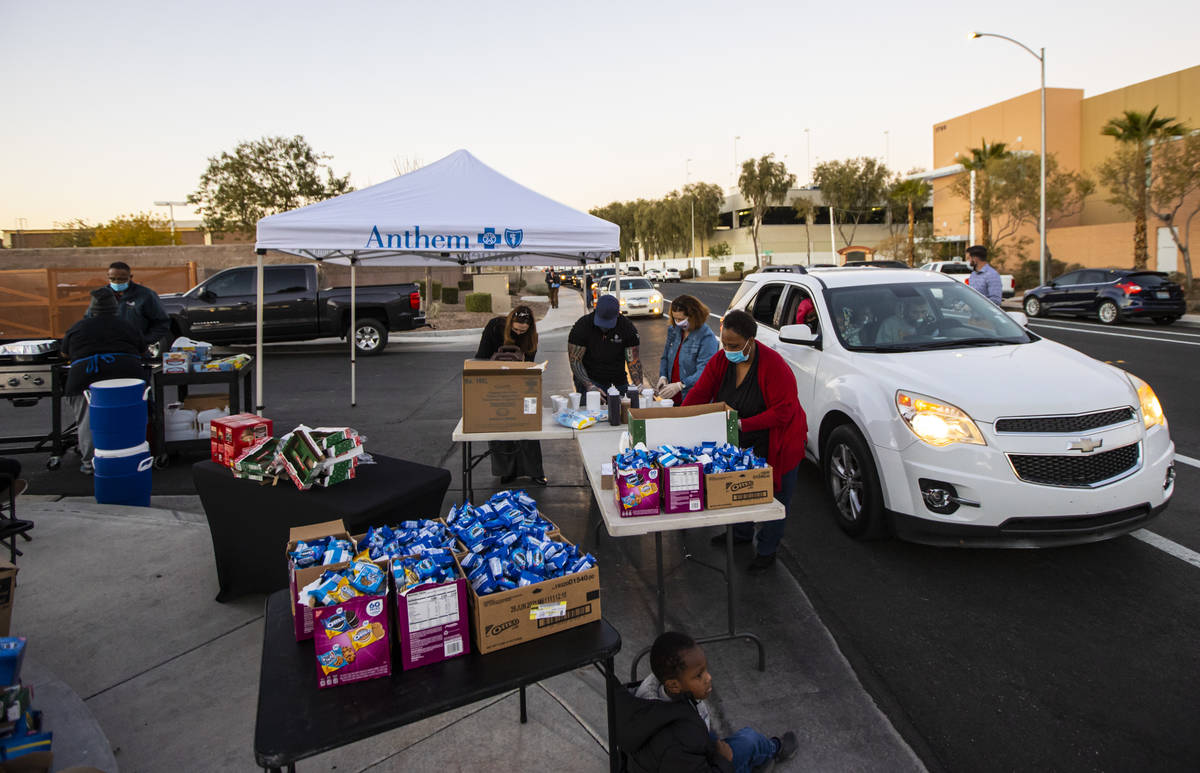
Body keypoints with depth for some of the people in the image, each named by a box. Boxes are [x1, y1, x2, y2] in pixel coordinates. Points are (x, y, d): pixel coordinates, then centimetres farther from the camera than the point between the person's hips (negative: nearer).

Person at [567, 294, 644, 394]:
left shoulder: (627, 327, -8)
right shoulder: (582, 325, -13)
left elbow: (633, 360, -6)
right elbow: (575, 360, -13)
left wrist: (639, 385, -23)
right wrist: (590, 386, -25)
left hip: (619, 382, 2)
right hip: (590, 381, -2)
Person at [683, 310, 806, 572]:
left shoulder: (773, 365, -28)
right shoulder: (720, 361, -9)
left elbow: (783, 411, -29)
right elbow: (699, 393, -8)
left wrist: (743, 424, -35)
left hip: (776, 444, -6)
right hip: (741, 443, 6)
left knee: (776, 495, 8)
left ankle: (767, 550, 26)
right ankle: (742, 532, 45)